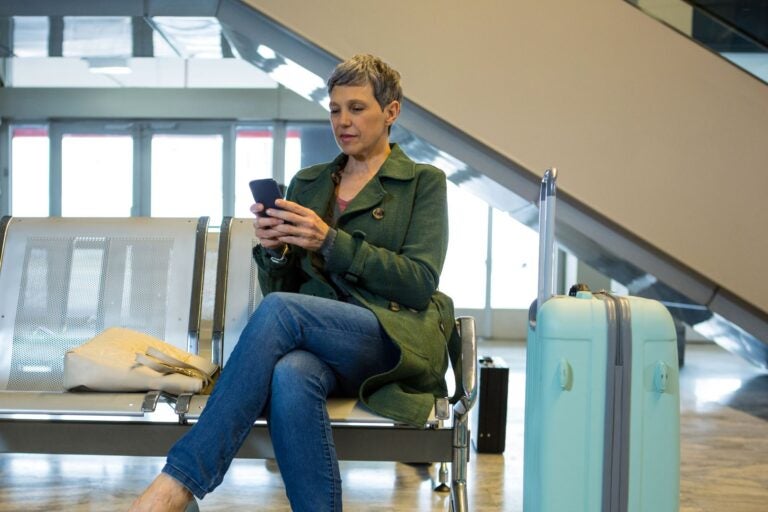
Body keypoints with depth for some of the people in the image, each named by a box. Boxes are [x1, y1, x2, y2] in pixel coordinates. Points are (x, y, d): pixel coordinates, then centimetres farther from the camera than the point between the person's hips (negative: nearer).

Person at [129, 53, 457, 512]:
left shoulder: (424, 182, 10)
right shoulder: (307, 183, 21)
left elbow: (420, 283, -4)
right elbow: (281, 285, 18)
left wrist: (329, 241, -14)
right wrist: (275, 250, -6)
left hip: (397, 340, -3)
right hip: (317, 341, 3)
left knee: (281, 310, -33)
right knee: (290, 375, -37)